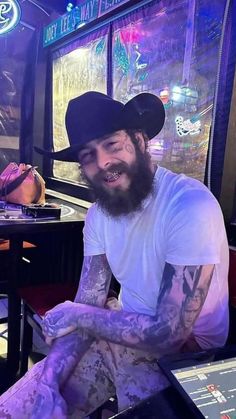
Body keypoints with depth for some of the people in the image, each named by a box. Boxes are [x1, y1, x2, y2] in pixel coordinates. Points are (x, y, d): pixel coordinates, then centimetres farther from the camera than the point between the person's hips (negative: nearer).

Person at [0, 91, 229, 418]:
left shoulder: (191, 206, -26)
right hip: (124, 328, 6)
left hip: (182, 349, -5)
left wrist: (76, 315, -13)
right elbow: (85, 307, -2)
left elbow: (166, 334, -25)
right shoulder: (98, 214, -2)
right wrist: (48, 382, -17)